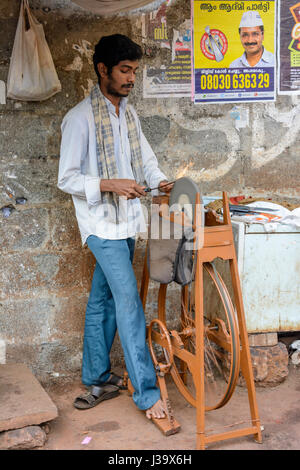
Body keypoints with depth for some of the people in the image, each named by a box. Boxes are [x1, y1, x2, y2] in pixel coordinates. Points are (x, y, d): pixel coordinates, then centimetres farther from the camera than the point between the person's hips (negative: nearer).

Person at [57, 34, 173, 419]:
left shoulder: (128, 113, 11)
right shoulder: (80, 118, -13)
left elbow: (145, 157, 19)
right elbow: (67, 178, -13)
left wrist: (160, 181, -1)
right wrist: (111, 185, -24)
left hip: (126, 222, 7)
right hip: (102, 225, -7)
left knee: (103, 301, 14)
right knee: (129, 303, -10)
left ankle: (96, 379, 26)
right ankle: (146, 393, -3)